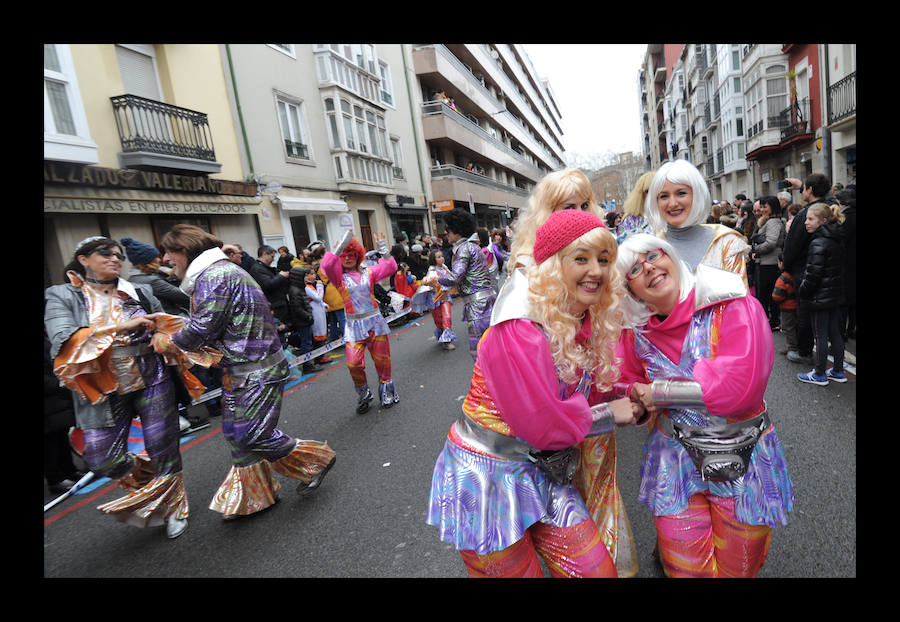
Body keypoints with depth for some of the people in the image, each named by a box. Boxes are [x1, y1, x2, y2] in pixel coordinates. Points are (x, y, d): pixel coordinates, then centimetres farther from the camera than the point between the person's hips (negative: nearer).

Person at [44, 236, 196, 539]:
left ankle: (175, 505, 27)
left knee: (162, 448, 4)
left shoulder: (140, 292, 6)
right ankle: (150, 476, 32)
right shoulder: (61, 296, 1)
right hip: (103, 389, 0)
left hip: (153, 381, 1)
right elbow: (63, 340, -16)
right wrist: (121, 326, -23)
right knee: (102, 459, -1)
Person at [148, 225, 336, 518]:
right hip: (241, 372, 11)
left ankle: (315, 459, 13)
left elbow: (200, 332, -17)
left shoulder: (213, 276, -17)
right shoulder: (213, 273, 18)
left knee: (251, 435, -6)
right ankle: (253, 497, 30)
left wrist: (164, 341, 0)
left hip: (257, 372, -11)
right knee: (236, 433, 16)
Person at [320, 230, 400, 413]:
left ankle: (386, 393, 28)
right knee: (354, 363, -11)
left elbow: (390, 268, -4)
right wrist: (342, 244, -24)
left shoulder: (367, 272, 5)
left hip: (375, 321, 2)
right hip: (354, 325, -1)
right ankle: (364, 395, 14)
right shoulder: (338, 276, 0)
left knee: (382, 360, 8)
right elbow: (327, 265, -21)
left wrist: (382, 246, -9)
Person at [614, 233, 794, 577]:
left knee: (738, 568, 17)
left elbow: (738, 385, -26)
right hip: (676, 460, 2)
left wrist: (658, 391, -19)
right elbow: (627, 383, 7)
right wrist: (638, 397, -15)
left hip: (743, 460, -1)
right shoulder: (637, 331, -5)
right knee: (685, 568, 7)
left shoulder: (734, 306, -17)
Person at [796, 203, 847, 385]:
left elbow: (813, 274, -20)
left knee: (820, 336, 0)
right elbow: (838, 269, 14)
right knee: (835, 333, 15)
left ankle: (820, 375, 9)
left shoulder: (818, 243, -19)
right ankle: (838, 372, 25)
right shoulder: (837, 240, 8)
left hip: (820, 297, -9)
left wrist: (801, 292, -7)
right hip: (836, 295, 9)